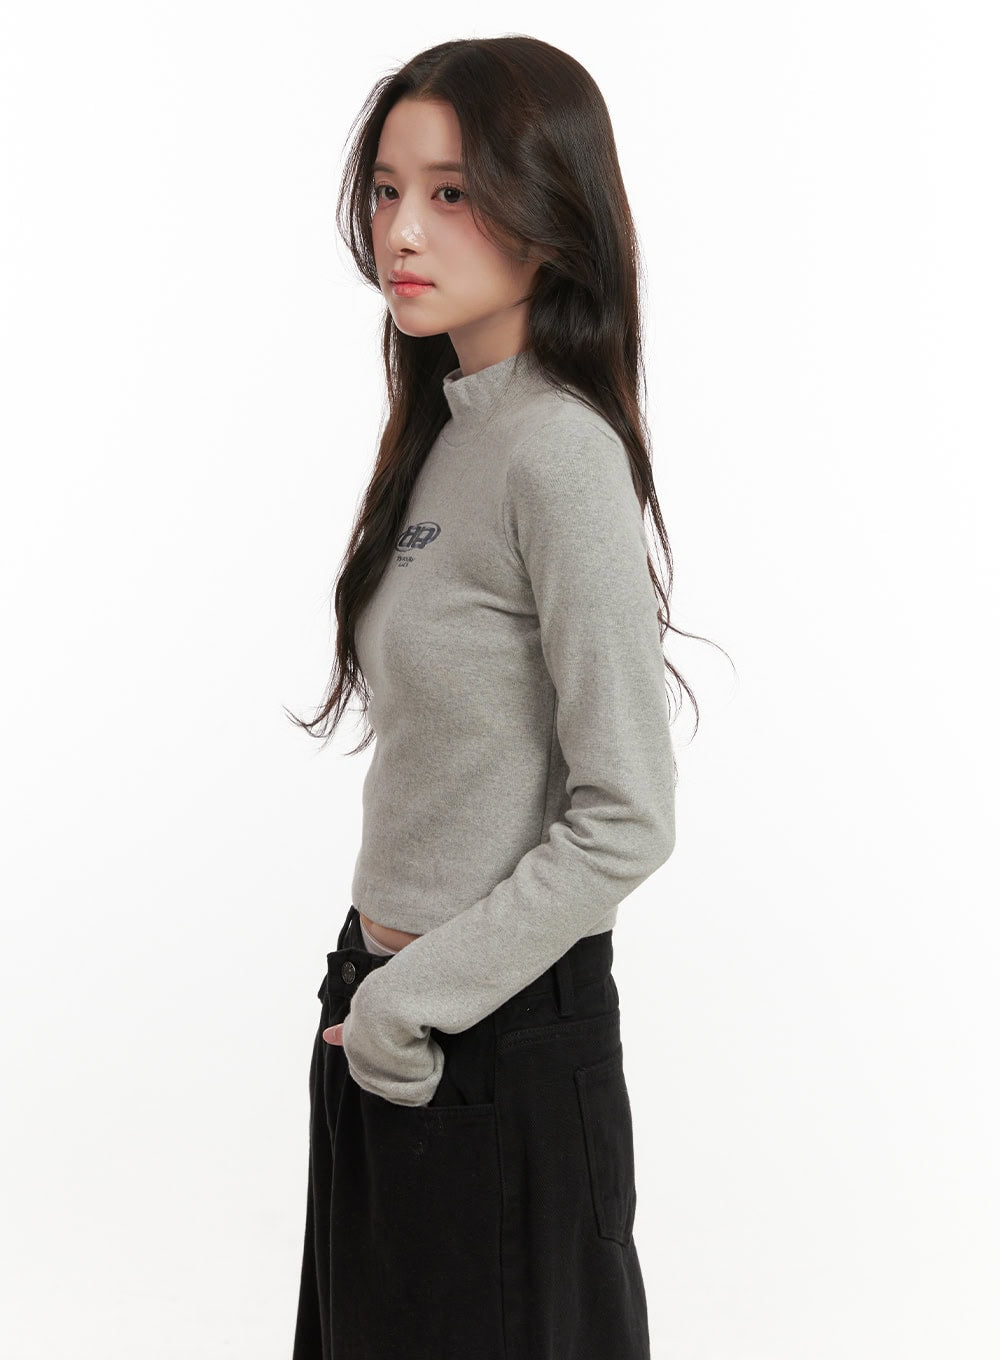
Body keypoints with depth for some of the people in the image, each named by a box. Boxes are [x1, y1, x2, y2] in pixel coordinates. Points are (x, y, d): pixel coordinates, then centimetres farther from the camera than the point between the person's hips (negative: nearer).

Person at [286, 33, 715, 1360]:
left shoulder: (562, 453, -20)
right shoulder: (447, 431, 7)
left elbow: (625, 821, -22)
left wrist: (416, 998, -15)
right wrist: (374, 979, 10)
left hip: (502, 1046, -8)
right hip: (386, 1011, 8)